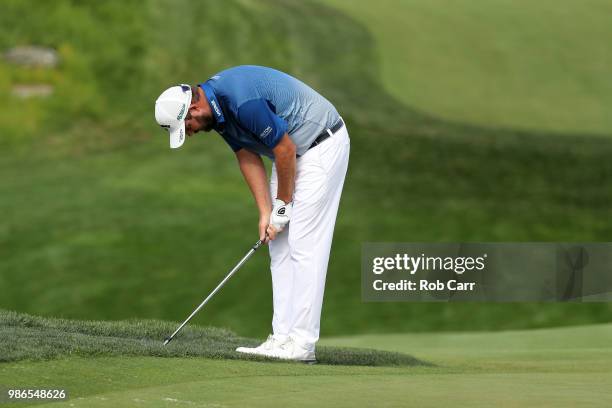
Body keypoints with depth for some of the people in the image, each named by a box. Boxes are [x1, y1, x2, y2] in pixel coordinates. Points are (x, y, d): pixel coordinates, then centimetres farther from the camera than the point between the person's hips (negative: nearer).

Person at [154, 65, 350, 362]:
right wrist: (265, 212, -2)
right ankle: (283, 336, 7)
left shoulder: (244, 102, -30)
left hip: (322, 145, -10)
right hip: (292, 148, 10)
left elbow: (285, 149, -24)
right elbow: (247, 156, 5)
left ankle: (301, 343, -12)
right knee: (281, 249, 6)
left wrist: (283, 205, -12)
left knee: (304, 245, -12)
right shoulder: (217, 107, -1)